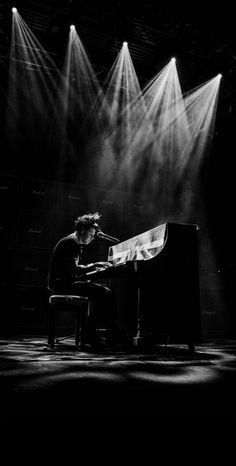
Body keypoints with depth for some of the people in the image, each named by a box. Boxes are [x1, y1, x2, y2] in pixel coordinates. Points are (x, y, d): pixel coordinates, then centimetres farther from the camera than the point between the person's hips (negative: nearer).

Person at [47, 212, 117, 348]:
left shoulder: (78, 245, 19)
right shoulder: (69, 242, -13)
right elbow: (74, 270, -22)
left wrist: (94, 267, 6)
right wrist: (94, 265, -15)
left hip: (69, 282, 10)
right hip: (62, 284, -10)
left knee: (108, 291, -3)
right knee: (101, 292, -22)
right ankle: (91, 333, -13)